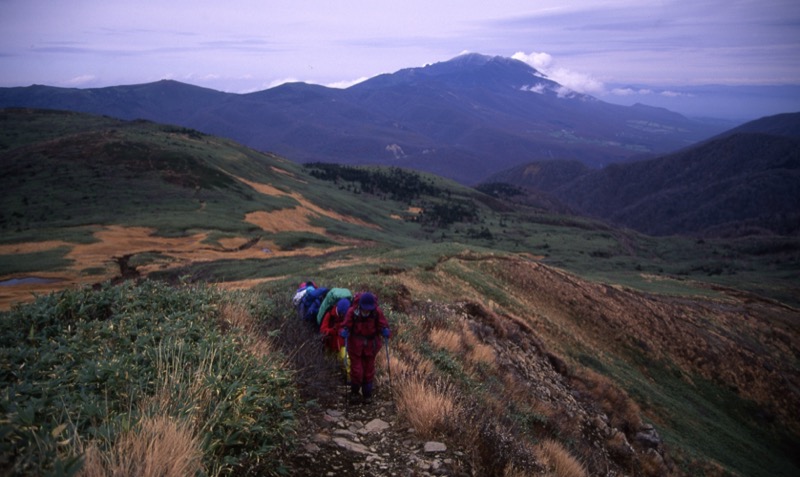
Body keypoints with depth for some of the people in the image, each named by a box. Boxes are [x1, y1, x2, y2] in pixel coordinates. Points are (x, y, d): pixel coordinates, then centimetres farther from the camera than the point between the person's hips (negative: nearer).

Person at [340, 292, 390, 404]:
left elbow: (382, 324, -8)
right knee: (357, 371, 2)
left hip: (370, 345, 2)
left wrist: (385, 331, -29)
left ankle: (367, 394, 34)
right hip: (355, 345, -1)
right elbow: (346, 325, -12)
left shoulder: (377, 312, -17)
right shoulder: (352, 311, -21)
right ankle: (354, 392, 31)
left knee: (369, 371, 14)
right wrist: (344, 332, -32)